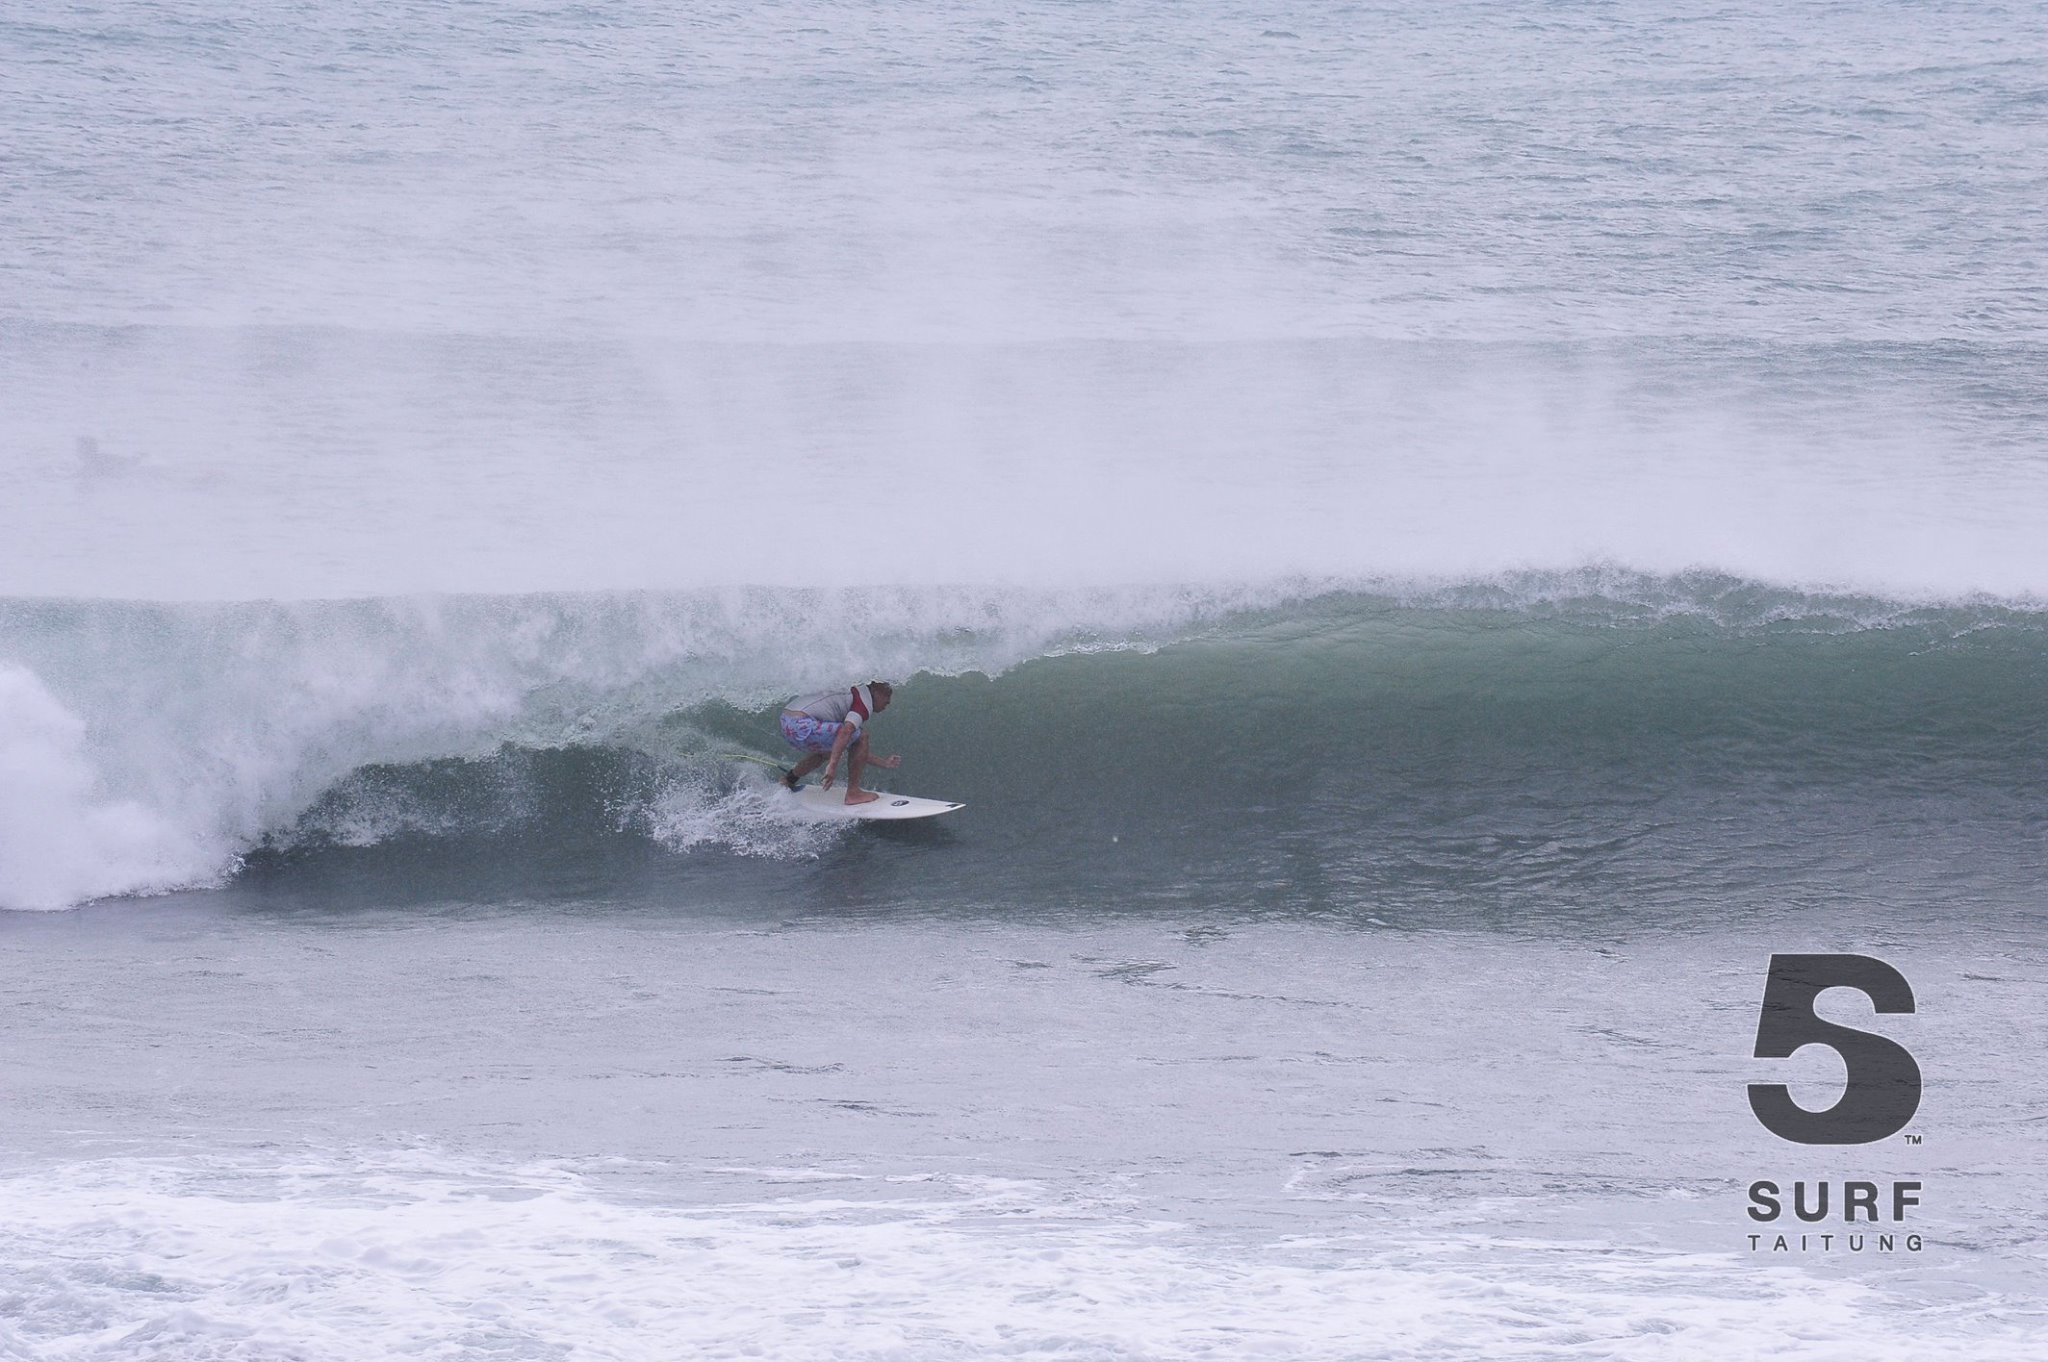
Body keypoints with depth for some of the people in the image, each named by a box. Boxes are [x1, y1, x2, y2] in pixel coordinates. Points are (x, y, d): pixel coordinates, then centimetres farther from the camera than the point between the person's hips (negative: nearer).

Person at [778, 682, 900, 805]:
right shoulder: (865, 703, -4)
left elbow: (853, 748, 30)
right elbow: (845, 731, -22)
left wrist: (883, 763, 33)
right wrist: (832, 765, -27)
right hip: (802, 724, -10)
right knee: (861, 736, -6)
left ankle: (788, 779, 35)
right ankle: (853, 793, -3)